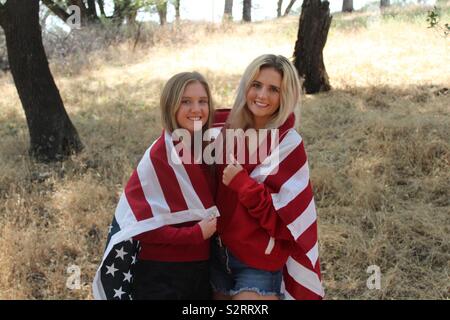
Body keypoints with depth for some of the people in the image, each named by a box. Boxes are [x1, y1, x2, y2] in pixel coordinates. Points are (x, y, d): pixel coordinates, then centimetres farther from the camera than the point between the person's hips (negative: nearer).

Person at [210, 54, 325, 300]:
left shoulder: (288, 145, -16)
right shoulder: (231, 130, 0)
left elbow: (285, 219, -19)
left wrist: (242, 183, -24)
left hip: (259, 264, -6)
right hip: (219, 253, 6)